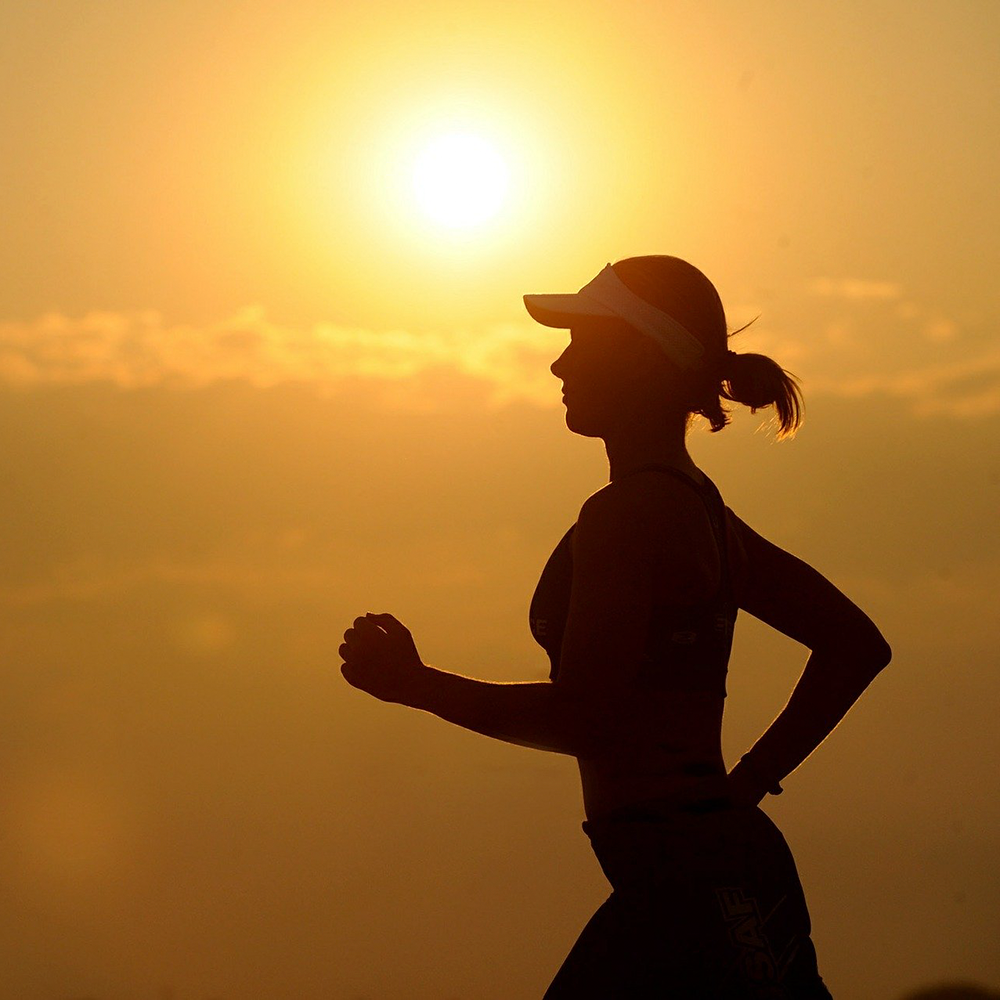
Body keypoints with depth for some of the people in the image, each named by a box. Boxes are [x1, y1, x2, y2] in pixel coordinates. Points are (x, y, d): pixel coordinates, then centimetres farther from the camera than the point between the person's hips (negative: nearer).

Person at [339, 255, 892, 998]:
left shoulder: (625, 516, -13)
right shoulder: (697, 507, 16)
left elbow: (580, 719, -19)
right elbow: (856, 646, 20)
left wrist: (416, 685, -7)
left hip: (691, 885, -10)